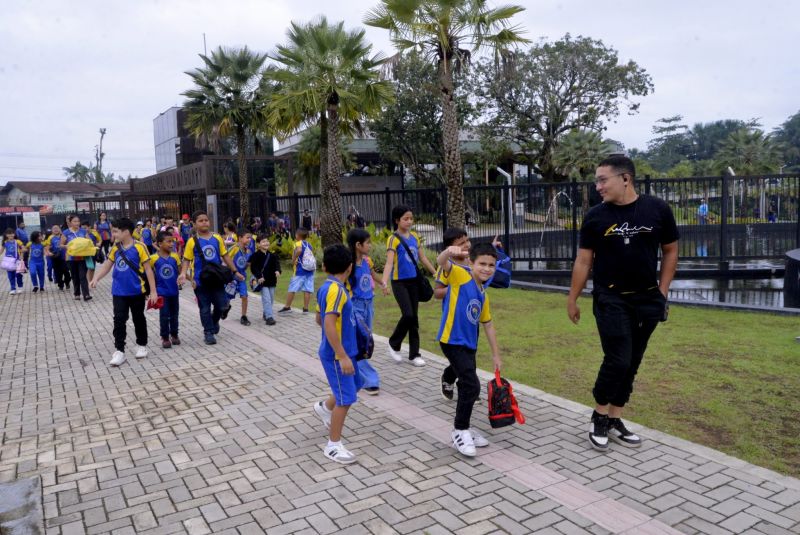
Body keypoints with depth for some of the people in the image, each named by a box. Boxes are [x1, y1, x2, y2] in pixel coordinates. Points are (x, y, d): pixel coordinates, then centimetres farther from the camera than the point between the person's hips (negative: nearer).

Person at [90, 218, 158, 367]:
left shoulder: (139, 247, -12)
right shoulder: (115, 249, 3)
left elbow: (148, 269, -10)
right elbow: (106, 266, 10)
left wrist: (153, 291, -11)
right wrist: (96, 278, -9)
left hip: (137, 292, -4)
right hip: (119, 292, 4)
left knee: (138, 319, 12)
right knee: (119, 320, 1)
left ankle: (141, 345, 28)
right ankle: (119, 350, 6)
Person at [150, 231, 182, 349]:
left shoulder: (175, 256, -3)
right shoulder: (154, 258, -10)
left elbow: (179, 271, 5)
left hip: (174, 291, 3)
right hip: (161, 292, -3)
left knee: (174, 314, 13)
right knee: (164, 315, 3)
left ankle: (174, 335, 27)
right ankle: (165, 338, 13)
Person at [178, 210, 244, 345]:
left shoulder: (217, 238, 1)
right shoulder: (192, 241, -7)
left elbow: (225, 256, 9)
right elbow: (186, 260, -2)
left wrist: (235, 271, 9)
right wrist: (183, 273, -19)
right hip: (201, 281, -2)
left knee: (222, 305, 7)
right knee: (205, 308, 6)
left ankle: (214, 321, 37)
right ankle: (208, 332, 19)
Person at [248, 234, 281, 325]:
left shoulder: (272, 255, 7)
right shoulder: (256, 255, -7)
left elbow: (276, 263, 2)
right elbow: (253, 267, -10)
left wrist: (277, 270, -19)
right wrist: (259, 276, -20)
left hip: (271, 280, 6)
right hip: (262, 280, -6)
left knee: (271, 299, 13)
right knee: (266, 299, -11)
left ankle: (266, 314, 32)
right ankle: (269, 317, -11)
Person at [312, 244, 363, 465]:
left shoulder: (326, 287, 5)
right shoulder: (336, 290, -23)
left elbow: (319, 319, 17)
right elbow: (329, 325, -30)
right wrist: (343, 357, -28)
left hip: (342, 351, 9)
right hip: (337, 354, -9)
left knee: (355, 384, 24)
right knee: (345, 399, -2)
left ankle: (324, 408, 43)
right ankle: (333, 446, 10)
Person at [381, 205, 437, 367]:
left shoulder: (415, 236, 7)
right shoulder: (393, 239, -12)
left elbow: (423, 258, 16)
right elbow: (389, 262, -22)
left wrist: (436, 274, 19)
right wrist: (384, 282, -35)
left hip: (413, 281, 6)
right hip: (399, 282, -6)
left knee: (414, 316, 8)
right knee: (408, 315, -13)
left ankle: (414, 354, 17)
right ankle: (394, 343, 13)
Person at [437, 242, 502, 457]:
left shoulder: (483, 295, 12)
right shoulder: (461, 275, -9)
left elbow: (488, 325, 21)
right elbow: (441, 262, -29)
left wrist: (496, 354, 23)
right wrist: (449, 251, -53)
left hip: (469, 344, 9)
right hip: (452, 341, -9)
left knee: (468, 387, 17)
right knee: (472, 385, -11)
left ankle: (463, 429, 34)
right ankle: (460, 431, 6)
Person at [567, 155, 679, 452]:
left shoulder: (657, 209, -4)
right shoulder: (596, 216, -5)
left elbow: (670, 251, 7)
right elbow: (583, 261, 1)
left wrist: (662, 291, 2)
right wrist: (572, 299, 2)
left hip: (646, 301, 2)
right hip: (610, 299, -2)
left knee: (631, 363, 9)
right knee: (618, 359, -10)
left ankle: (614, 421, 23)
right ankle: (599, 416, 11)